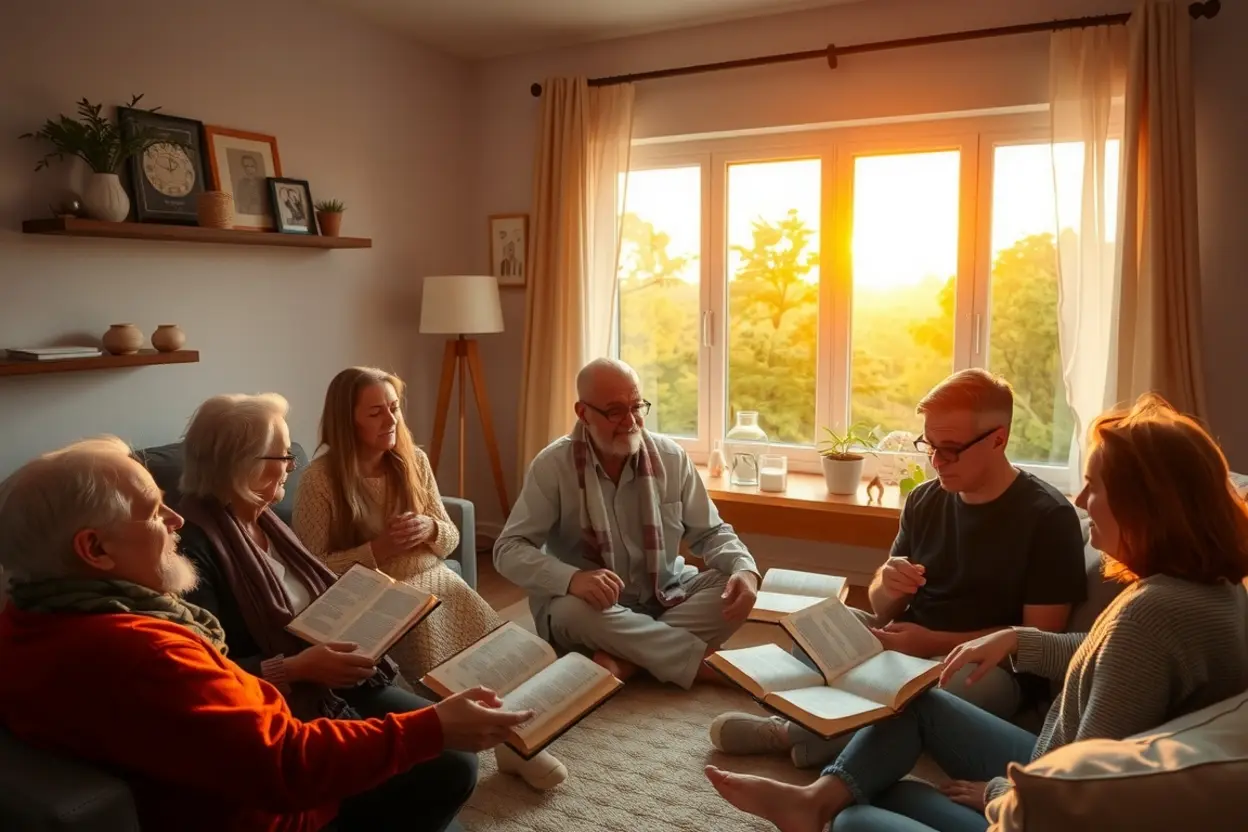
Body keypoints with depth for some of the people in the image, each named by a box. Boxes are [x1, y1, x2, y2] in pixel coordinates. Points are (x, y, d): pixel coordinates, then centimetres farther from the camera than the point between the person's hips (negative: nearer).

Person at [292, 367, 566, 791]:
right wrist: (378, 549, -19)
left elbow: (450, 539, 12)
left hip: (435, 580, 5)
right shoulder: (320, 478, -9)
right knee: (438, 666, -27)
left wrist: (429, 529, -11)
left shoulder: (414, 460, 7)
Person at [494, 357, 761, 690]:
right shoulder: (553, 465, -13)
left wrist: (745, 569, -20)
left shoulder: (671, 457, -4)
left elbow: (710, 532, 4)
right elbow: (508, 550, -15)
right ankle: (700, 662, -26)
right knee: (570, 611, -36)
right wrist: (571, 578, -35)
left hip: (665, 599, 3)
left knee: (736, 590, -21)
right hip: (591, 605, -3)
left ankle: (625, 660, -26)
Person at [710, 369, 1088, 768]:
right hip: (904, 646, 6)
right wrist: (887, 588, -14)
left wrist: (934, 643, -21)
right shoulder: (924, 500, 7)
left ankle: (794, 735, -24)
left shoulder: (1048, 516, -8)